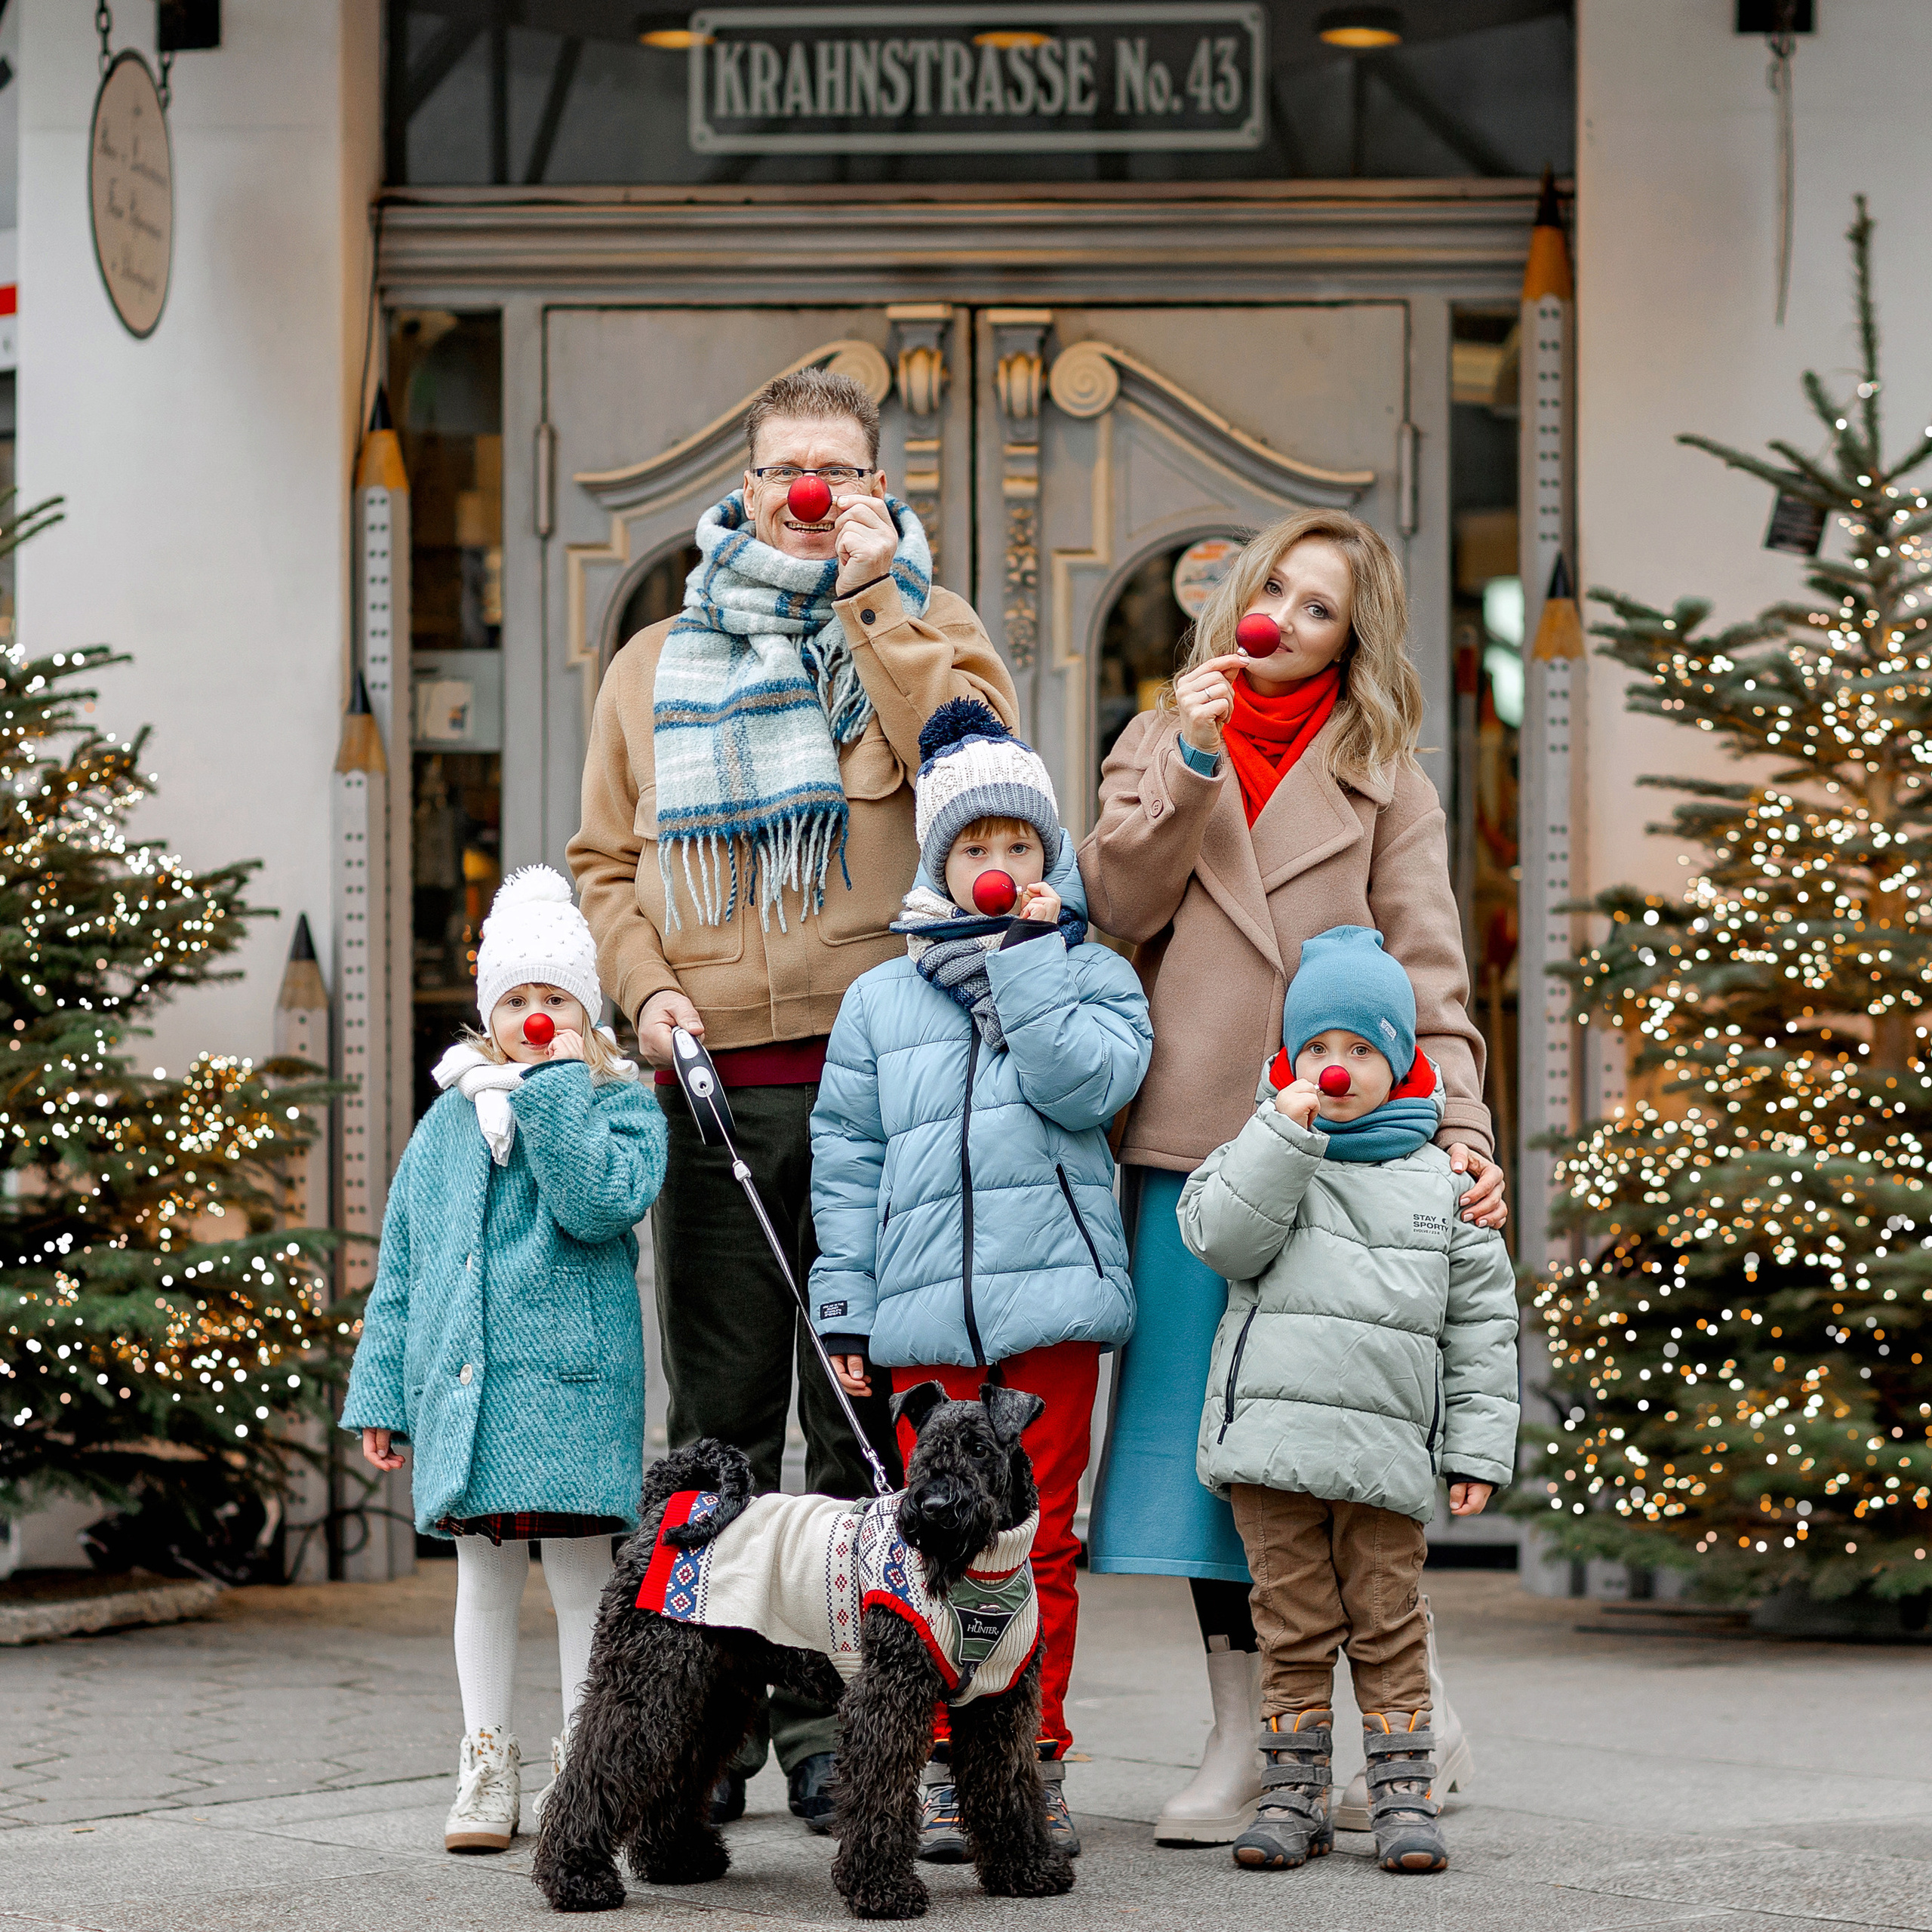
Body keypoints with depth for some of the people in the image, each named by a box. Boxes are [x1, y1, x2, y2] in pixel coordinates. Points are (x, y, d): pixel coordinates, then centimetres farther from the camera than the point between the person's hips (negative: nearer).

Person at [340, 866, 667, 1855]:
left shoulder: (620, 1104, 3)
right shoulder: (449, 1118, 13)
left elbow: (601, 1203, -17)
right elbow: (401, 1264, 16)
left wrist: (555, 1086, -13)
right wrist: (381, 1390, 12)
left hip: (569, 1375, -4)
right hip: (459, 1381, 4)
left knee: (580, 1570, -3)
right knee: (483, 1574, 10)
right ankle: (487, 1772, 16)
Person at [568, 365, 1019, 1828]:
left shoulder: (927, 627, 10)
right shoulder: (659, 663, 17)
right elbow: (607, 859, 19)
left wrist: (872, 599, -9)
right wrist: (646, 984, 1)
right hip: (718, 1078, 2)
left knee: (862, 1421, -2)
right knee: (720, 1422, 3)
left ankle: (837, 1722, 2)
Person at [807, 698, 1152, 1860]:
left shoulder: (1093, 976, 9)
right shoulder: (881, 1000, 12)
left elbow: (1088, 1085, -11)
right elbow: (846, 1161, 11)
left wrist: (1027, 952, -8)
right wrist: (846, 1309, 5)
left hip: (1052, 1297, -1)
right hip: (925, 1316, 1)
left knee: (1040, 1541, 2)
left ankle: (1035, 1763, 8)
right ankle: (949, 1767, 8)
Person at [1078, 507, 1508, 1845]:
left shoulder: (1382, 780, 9)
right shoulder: (1163, 743, 15)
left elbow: (1427, 968, 1)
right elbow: (1118, 906, 2)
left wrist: (1458, 1126, -12)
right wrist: (1190, 766, -8)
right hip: (1187, 1133, 2)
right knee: (1203, 1428, 0)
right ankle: (1243, 1742, 6)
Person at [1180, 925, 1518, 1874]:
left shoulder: (1436, 1183, 9)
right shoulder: (1265, 1150, 8)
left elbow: (1481, 1320, 10)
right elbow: (1222, 1238, -11)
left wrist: (1478, 1446, 5)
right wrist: (1286, 1134, -15)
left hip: (1386, 1453, 0)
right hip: (1272, 1429, 0)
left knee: (1388, 1625, 3)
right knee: (1293, 1625, 3)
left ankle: (1403, 1793, 8)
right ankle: (1294, 1795, 9)